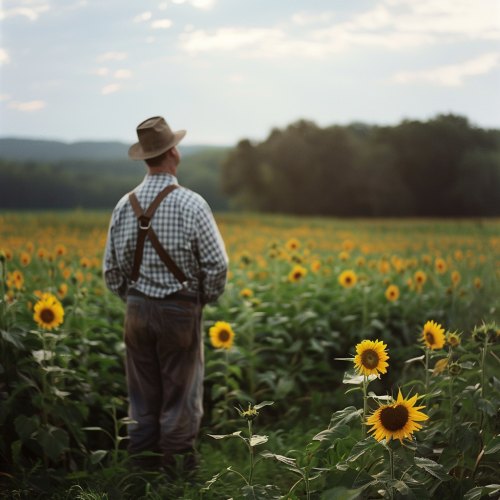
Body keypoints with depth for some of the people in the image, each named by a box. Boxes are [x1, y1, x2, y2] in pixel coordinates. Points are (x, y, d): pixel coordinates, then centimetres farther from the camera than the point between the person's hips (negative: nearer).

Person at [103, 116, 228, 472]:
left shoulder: (126, 205, -1)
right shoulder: (191, 205, -15)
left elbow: (112, 268, 5)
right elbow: (216, 265, -12)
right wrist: (207, 298, 6)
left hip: (138, 310, 4)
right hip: (181, 311, -4)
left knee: (143, 399, 13)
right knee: (180, 397, 7)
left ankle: (144, 470, 22)